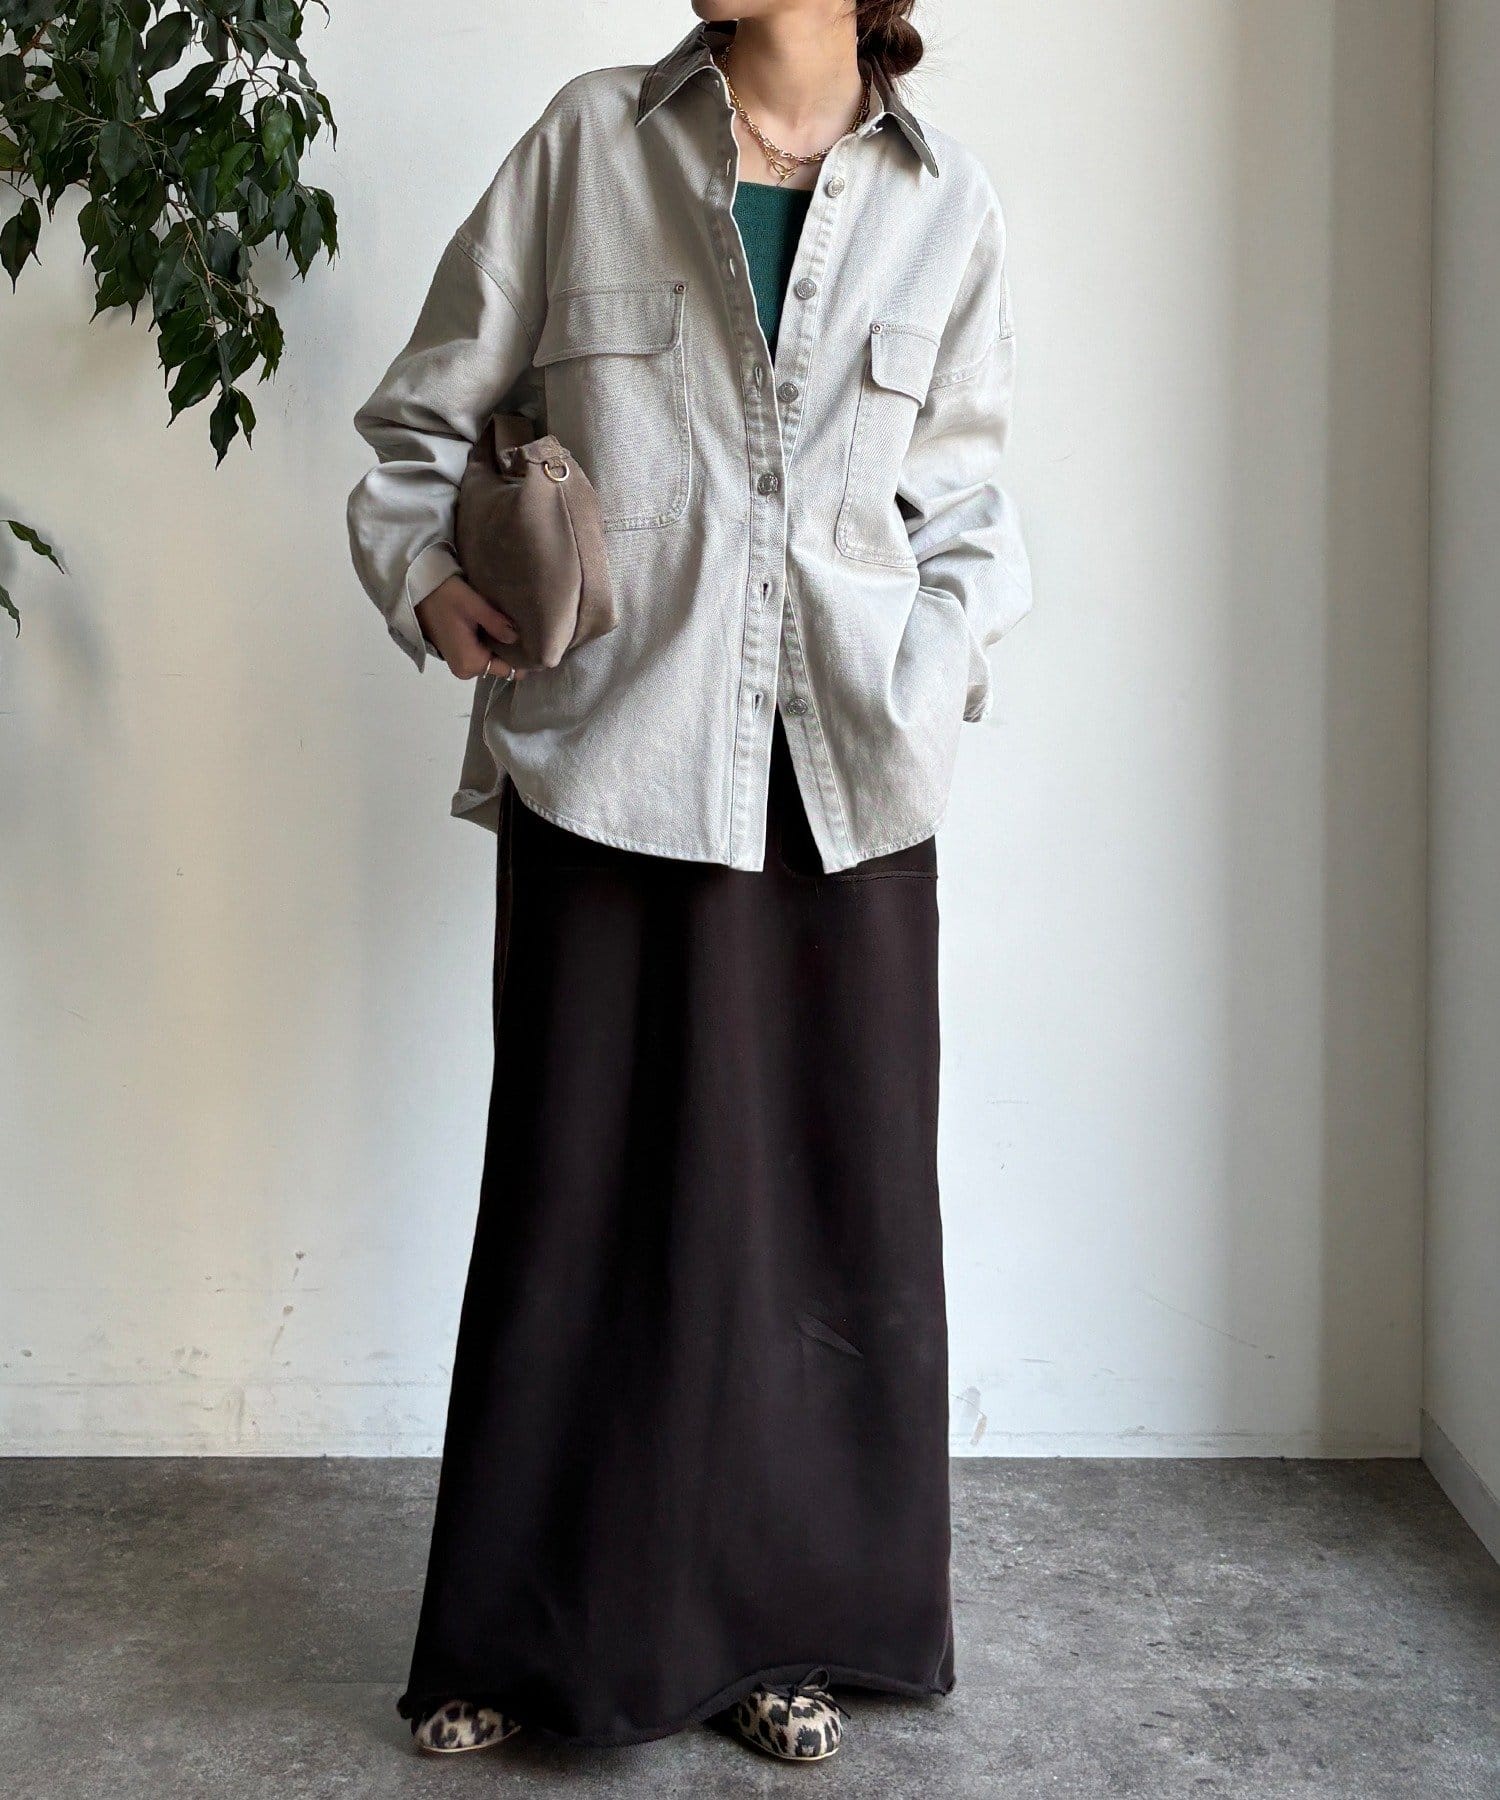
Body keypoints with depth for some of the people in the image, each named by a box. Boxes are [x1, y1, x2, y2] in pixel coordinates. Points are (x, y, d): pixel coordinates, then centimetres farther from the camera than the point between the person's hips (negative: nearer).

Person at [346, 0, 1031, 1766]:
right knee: (580, 1190, 5)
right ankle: (520, 1639, 22)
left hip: (843, 781, 2)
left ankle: (785, 1626, 24)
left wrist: (943, 661, 0)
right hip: (611, 759, -1)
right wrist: (428, 578, -9)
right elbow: (423, 420, 9)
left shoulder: (943, 196, 8)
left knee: (833, 1200, 6)